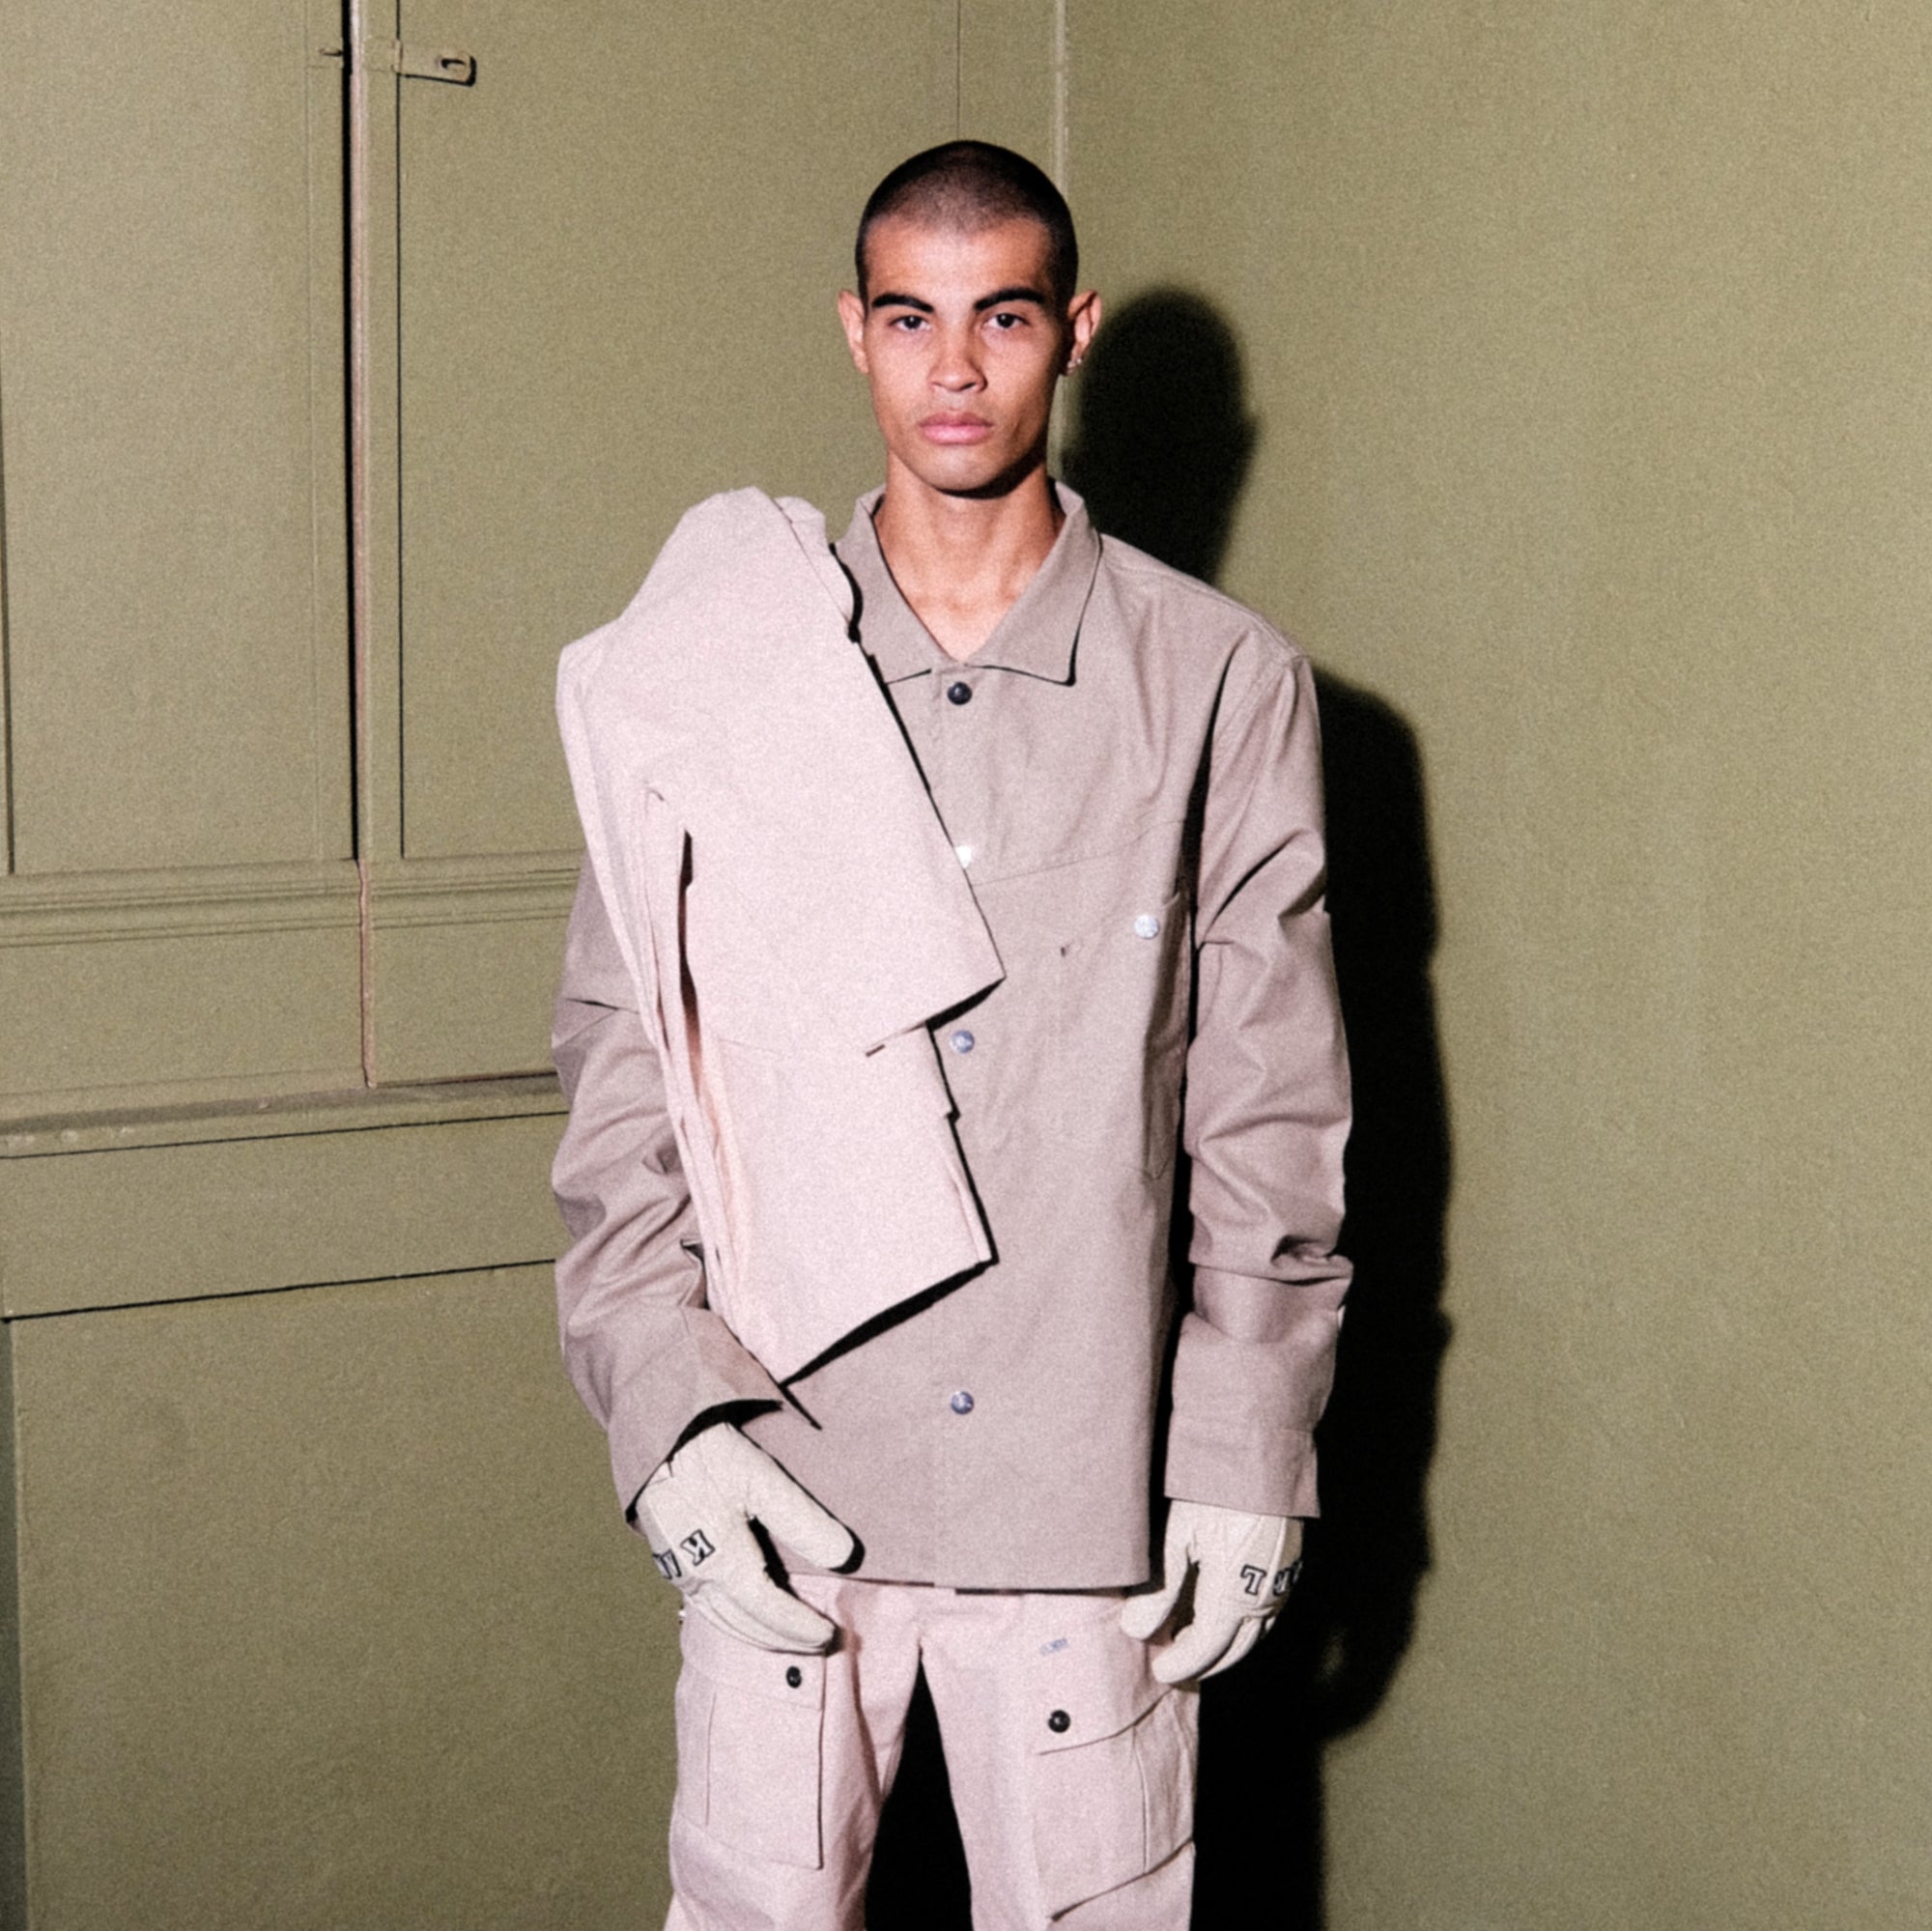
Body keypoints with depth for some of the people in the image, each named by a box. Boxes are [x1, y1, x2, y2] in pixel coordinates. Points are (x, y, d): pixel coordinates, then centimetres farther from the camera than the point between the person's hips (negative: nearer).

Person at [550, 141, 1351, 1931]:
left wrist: (1247, 1457, -1)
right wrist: (671, 1417, -6)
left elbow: (1272, 1113, 1)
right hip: (778, 1467, 1)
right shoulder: (719, 677, 2)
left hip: (1091, 1468, 0)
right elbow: (619, 1079, 3)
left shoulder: (1223, 684, 0)